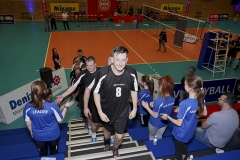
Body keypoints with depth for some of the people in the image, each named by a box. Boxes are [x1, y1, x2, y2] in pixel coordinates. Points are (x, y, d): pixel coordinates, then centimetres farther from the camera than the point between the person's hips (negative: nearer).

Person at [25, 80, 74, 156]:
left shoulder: (28, 108, -22)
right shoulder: (52, 106, -30)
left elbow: (28, 123, -6)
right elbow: (60, 120, -14)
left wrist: (31, 132, 14)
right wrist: (66, 107, -4)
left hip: (38, 137, 2)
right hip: (52, 135, -2)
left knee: (42, 154, 30)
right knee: (54, 152, 28)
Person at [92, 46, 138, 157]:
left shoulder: (131, 73, -22)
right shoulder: (103, 73, -30)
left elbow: (134, 91, -4)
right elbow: (96, 93, -15)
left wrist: (134, 109, 2)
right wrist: (100, 112, -14)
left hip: (122, 111, 1)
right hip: (107, 111, 0)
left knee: (119, 136, 12)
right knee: (107, 130, 27)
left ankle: (115, 148, 50)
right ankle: (106, 141, 66)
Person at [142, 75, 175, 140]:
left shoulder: (158, 101, -35)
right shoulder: (172, 99, -14)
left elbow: (155, 116, -23)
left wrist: (147, 107, -13)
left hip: (155, 124, -5)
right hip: (164, 123, 5)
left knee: (152, 138, 24)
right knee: (159, 138, 28)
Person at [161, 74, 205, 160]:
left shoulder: (184, 104, -36)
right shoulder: (201, 100, -15)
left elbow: (179, 123, -26)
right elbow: (203, 113, 5)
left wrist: (167, 117, -11)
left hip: (181, 134, -6)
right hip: (190, 132, 6)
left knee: (178, 152, 20)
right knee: (184, 150, 30)